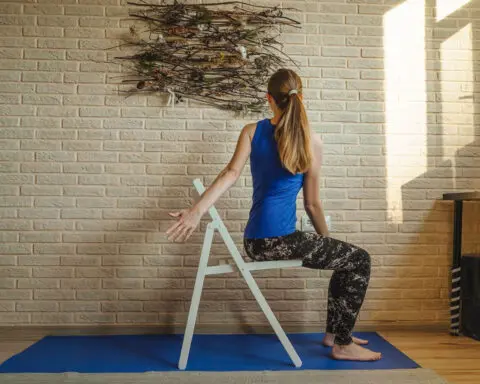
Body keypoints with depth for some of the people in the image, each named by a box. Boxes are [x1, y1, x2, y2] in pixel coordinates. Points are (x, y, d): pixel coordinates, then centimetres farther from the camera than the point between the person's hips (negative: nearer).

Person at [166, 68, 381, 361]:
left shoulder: (252, 131, 6)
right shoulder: (311, 141, -3)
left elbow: (231, 173, -11)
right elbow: (312, 204, 1)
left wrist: (197, 211, -18)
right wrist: (327, 239, 16)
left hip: (256, 243, 6)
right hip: (281, 241, -6)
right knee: (360, 260, 10)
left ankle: (333, 333, 35)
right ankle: (343, 345, 14)